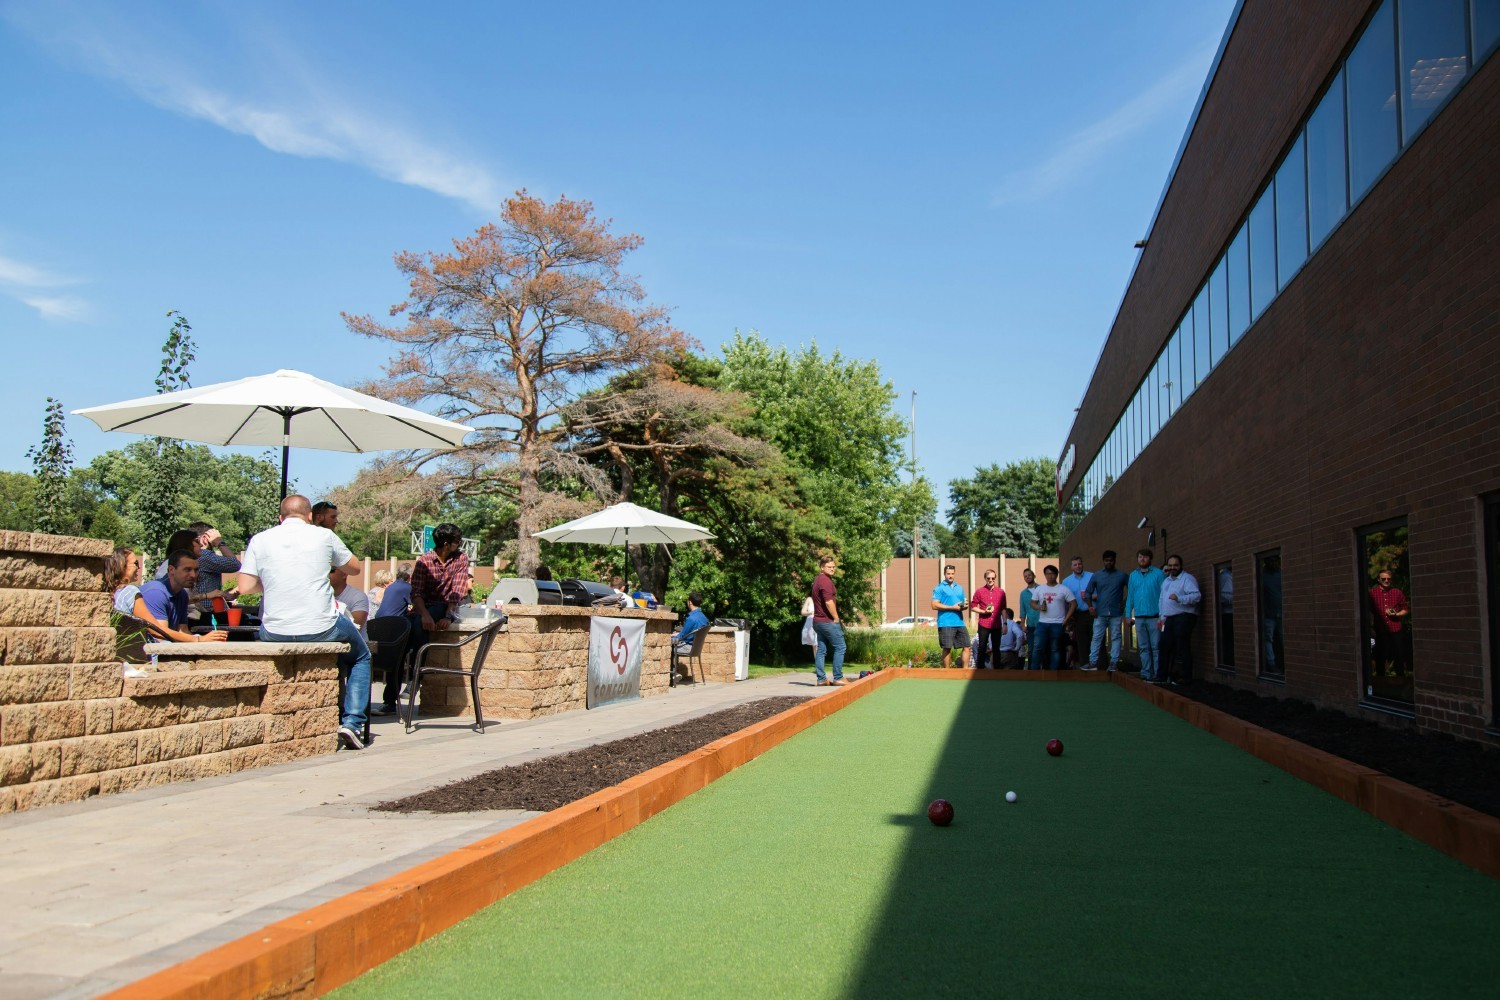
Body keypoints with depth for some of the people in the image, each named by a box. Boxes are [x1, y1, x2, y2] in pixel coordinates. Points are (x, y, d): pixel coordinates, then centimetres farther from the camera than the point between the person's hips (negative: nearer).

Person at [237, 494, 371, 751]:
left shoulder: (260, 540, 3)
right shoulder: (323, 536, 1)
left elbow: (245, 587, -1)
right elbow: (354, 568, 14)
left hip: (275, 635, 2)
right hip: (322, 630, -2)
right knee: (361, 656, 26)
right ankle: (352, 722, 9)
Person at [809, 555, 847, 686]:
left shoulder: (817, 580, 17)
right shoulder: (826, 581, -15)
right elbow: (829, 602, -23)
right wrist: (836, 618, -12)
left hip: (818, 620, 10)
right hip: (828, 621, -10)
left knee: (821, 650, 8)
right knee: (840, 647, -3)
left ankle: (821, 679, 8)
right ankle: (838, 678, -5)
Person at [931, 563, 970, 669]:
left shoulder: (959, 587, 19)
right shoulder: (939, 588, -1)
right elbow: (934, 605, -11)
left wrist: (965, 605, 1)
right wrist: (953, 607, -14)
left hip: (959, 622, 6)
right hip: (946, 623, -6)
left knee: (966, 647, 2)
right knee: (947, 648, -2)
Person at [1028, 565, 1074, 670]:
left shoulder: (1063, 589, -1)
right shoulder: (1039, 589, 8)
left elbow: (1074, 604, -1)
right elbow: (1032, 603, 11)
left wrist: (1066, 619, -6)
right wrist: (1039, 607, -11)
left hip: (1058, 624, -2)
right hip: (1042, 623, 2)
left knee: (1055, 650, 3)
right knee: (1038, 647, -5)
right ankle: (1045, 666, 8)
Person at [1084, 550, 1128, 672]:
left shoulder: (1122, 576, 4)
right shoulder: (1096, 576, 8)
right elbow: (1088, 592, 10)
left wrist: (1125, 602, -1)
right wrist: (1091, 607, 0)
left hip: (1116, 613, -1)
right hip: (1100, 613, 1)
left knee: (1115, 638, 2)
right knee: (1096, 638, 0)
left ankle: (1114, 662, 6)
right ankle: (1093, 662, 2)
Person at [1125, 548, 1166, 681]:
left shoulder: (1158, 574, 0)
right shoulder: (1133, 575, 13)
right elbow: (1130, 596, 15)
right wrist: (1128, 615, 9)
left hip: (1154, 617, -4)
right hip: (1139, 617, 4)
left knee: (1156, 647, -3)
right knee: (1143, 647, 6)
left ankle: (1157, 674, 1)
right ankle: (1146, 673, 10)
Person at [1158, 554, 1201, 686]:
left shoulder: (1187, 578, -6)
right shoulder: (1165, 581, 20)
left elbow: (1197, 595, -19)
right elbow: (1162, 600, 27)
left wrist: (1179, 598, -31)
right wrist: (1162, 617, 19)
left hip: (1184, 617, -8)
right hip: (1169, 618, 8)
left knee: (1182, 648, -8)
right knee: (1166, 646, 10)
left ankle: (1185, 678, -4)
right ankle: (1167, 674, 19)